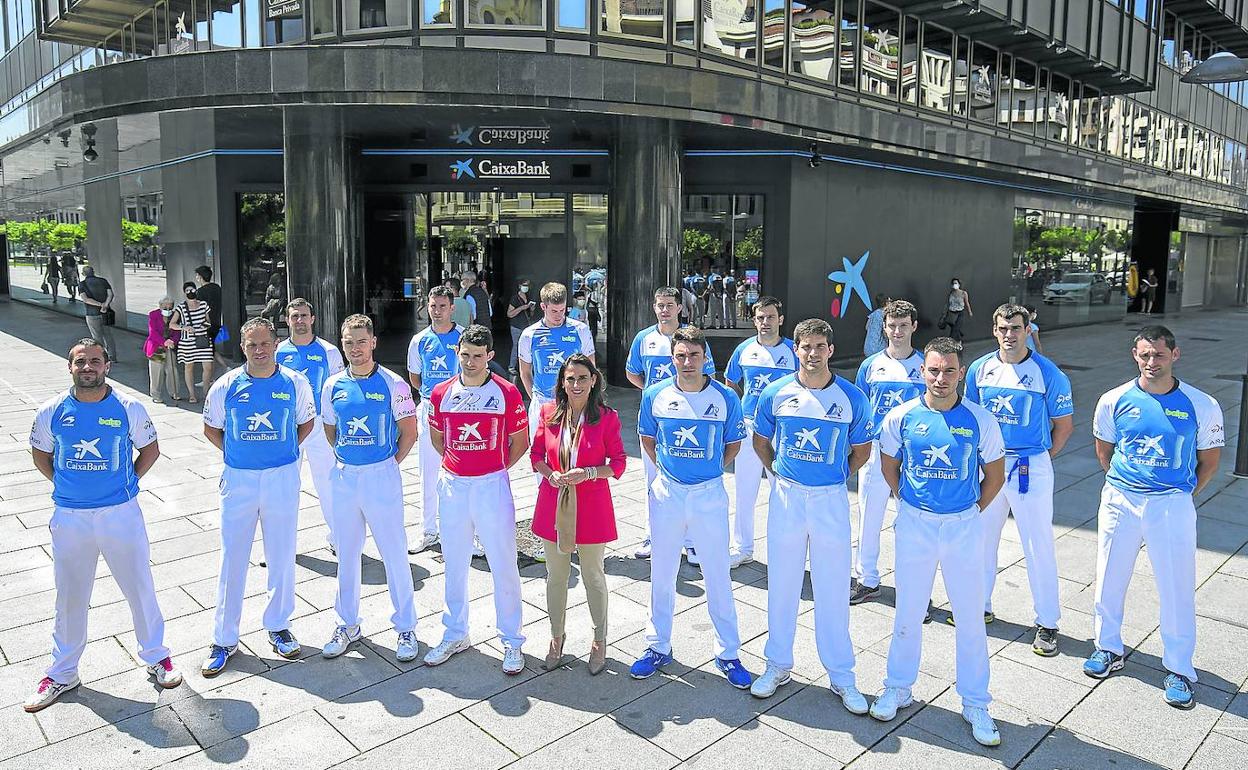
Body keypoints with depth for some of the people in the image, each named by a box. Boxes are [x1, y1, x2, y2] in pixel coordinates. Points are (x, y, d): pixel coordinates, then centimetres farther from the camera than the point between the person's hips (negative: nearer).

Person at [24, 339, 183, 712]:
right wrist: (64, 484, 4)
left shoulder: (129, 409, -7)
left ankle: (156, 656, 28)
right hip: (70, 517, 1)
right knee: (70, 597, 14)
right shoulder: (51, 411, -3)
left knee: (140, 588, 8)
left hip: (121, 513, -1)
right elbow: (40, 454, 12)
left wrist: (127, 482, 0)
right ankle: (62, 673, 32)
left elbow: (150, 449, 6)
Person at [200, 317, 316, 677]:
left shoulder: (295, 383, -3)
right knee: (232, 557, 5)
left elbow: (306, 422, 12)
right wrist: (234, 453, 4)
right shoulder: (226, 385, -3)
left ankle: (278, 626, 27)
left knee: (281, 556, 9)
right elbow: (211, 428, 11)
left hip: (283, 478, 0)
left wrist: (284, 451, 4)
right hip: (238, 479, 0)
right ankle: (224, 639, 18)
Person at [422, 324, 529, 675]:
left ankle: (511, 641, 16)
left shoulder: (506, 392, -6)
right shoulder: (441, 393, 2)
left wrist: (497, 469, 3)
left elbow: (520, 441, 3)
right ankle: (455, 634, 31)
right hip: (453, 485, 3)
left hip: (492, 485, -3)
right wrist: (455, 463, 10)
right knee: (454, 565, 15)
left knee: (503, 565, 2)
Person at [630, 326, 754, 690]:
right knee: (662, 574, 13)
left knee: (718, 576, 8)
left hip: (710, 496, -1)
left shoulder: (726, 397, -8)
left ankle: (727, 653, 25)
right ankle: (658, 647, 30)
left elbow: (733, 444, 6)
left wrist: (710, 470, 0)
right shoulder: (655, 395, -5)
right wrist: (664, 468, 2)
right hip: (667, 493, 1)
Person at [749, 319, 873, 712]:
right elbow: (760, 441, 12)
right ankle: (778, 664, 27)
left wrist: (837, 476, 4)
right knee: (782, 584, 11)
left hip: (831, 501, -1)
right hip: (786, 497, 1)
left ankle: (841, 675, 21)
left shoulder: (853, 397, -4)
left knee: (833, 588, 6)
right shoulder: (776, 393, -2)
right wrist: (778, 473, 4)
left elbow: (861, 448, 10)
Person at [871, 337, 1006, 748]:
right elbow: (889, 467, 9)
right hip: (914, 526, 0)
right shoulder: (901, 417, -6)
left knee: (970, 618, 8)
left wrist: (970, 513, 6)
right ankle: (898, 687, 30)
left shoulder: (980, 420, -7)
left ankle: (975, 704, 24)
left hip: (964, 527, 0)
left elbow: (994, 476, 5)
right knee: (908, 613, 11)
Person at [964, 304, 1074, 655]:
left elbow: (1064, 425, 0)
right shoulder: (980, 369, 2)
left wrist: (1042, 458, 0)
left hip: (1030, 467, -4)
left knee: (1039, 545, 3)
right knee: (981, 539, 13)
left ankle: (1047, 622, 16)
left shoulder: (1048, 373, -8)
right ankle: (980, 606, 30)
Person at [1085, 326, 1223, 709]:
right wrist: (1123, 486, 11)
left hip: (1173, 505, -2)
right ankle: (1108, 649, 31)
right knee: (1110, 580, 11)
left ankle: (1179, 668, 21)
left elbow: (1209, 460, 5)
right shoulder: (1114, 401, -3)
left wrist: (1182, 496, 6)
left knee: (1177, 587, 3)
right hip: (1120, 501, 2)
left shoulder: (1202, 406, -7)